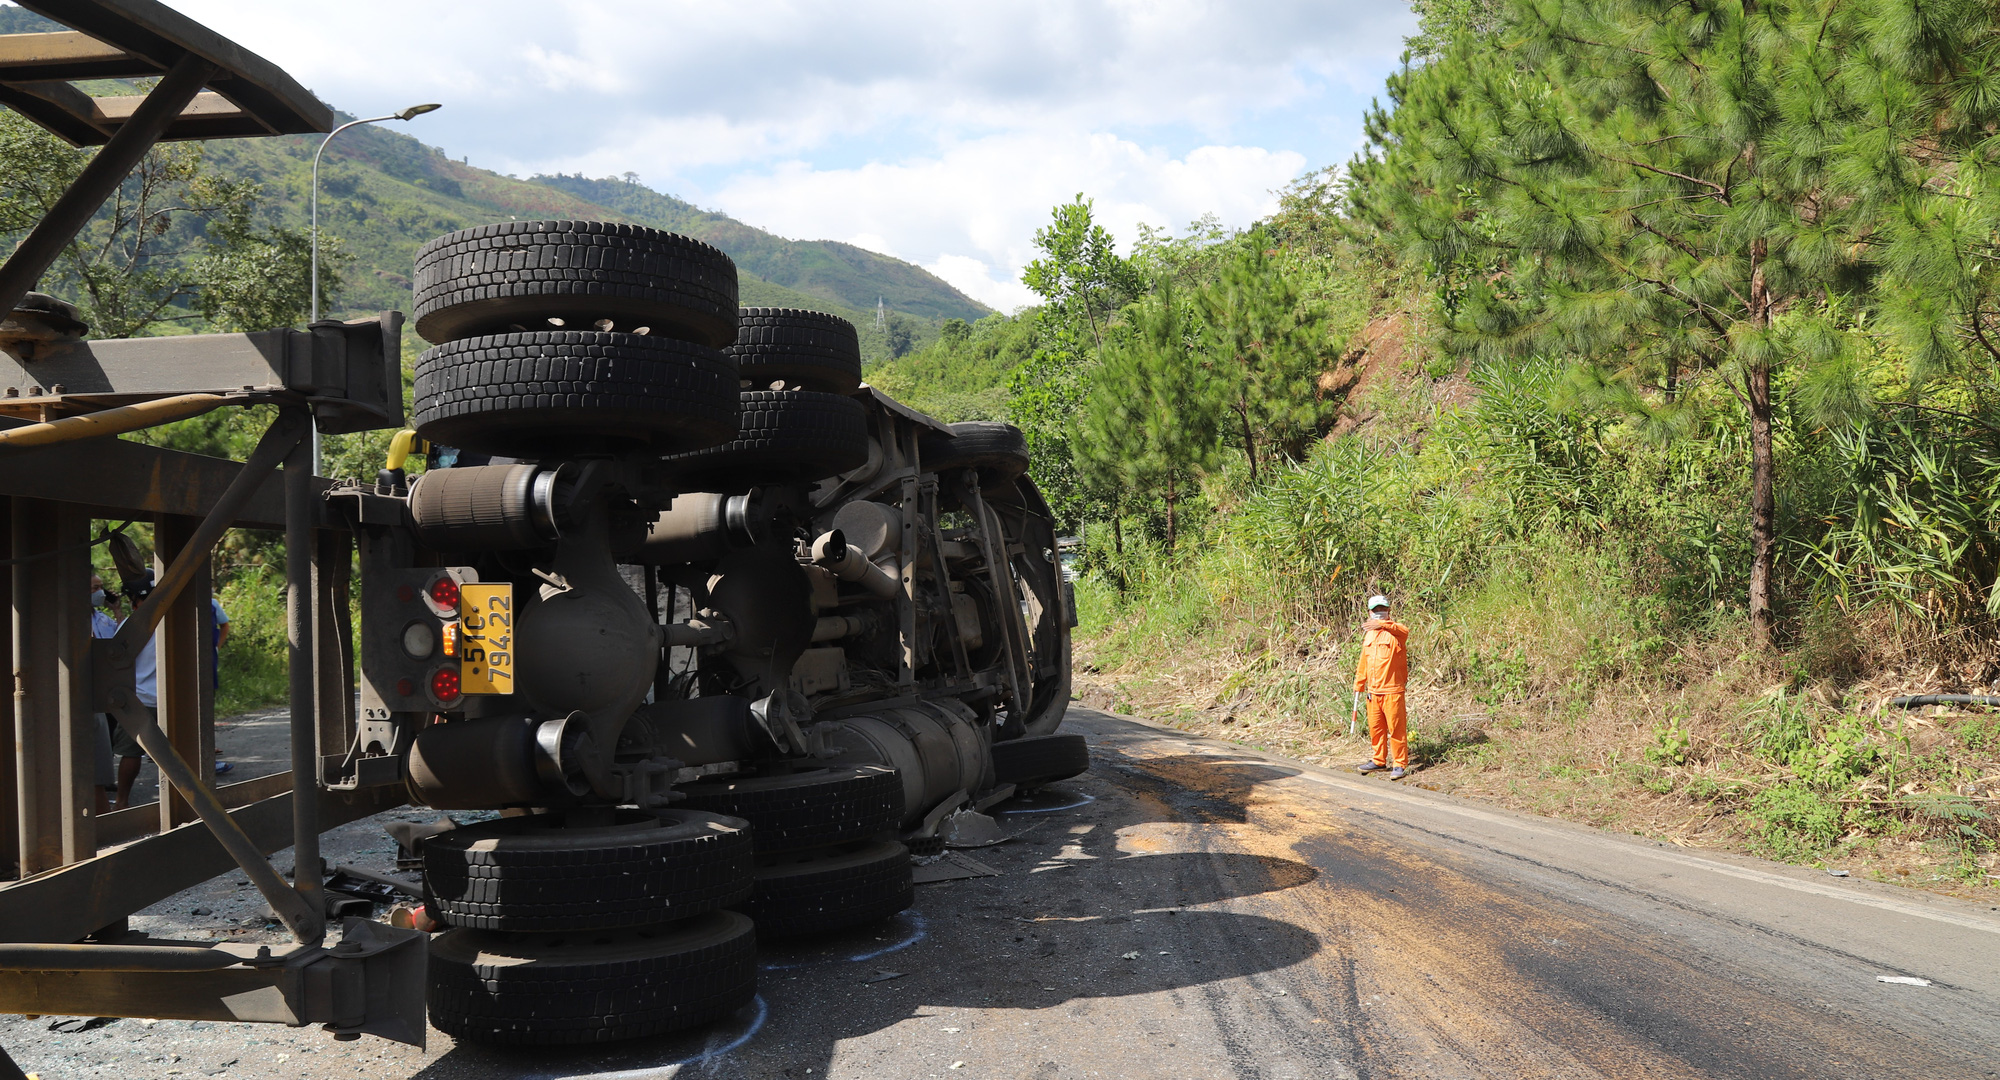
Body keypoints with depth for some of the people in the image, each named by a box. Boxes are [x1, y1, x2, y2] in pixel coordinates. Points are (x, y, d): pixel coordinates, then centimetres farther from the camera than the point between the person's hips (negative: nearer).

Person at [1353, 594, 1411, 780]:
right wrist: (1359, 684, 25)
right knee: (1375, 727, 14)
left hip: (1392, 691, -7)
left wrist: (1382, 624, -46)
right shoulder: (1369, 634, 15)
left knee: (1396, 728, -3)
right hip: (1373, 691, 7)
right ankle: (1379, 761, 26)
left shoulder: (1394, 631, -7)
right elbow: (1364, 662, 23)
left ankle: (1400, 765, 4)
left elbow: (1405, 630, -34)